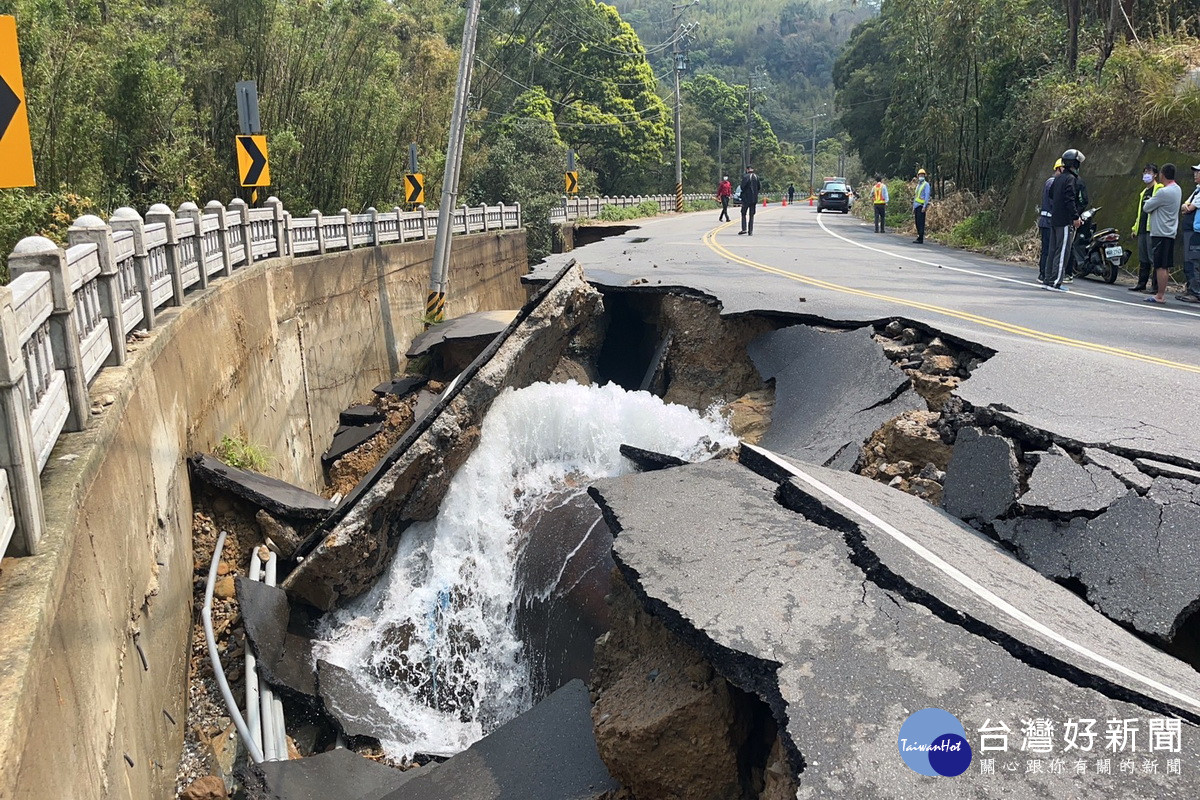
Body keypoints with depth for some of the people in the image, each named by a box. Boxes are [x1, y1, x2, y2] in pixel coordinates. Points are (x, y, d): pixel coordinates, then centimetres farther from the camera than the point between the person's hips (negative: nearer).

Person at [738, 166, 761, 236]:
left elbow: (742, 187, -13)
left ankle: (744, 229, -4)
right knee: (751, 215, 8)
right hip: (754, 199, 4)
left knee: (743, 214, 8)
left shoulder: (745, 177, -10)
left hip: (746, 198, -4)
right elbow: (758, 187, 7)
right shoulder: (756, 177, 4)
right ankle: (750, 231, 6)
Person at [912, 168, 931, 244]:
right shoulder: (918, 185, 22)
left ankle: (920, 239, -15)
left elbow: (927, 195, -11)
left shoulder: (926, 184, -4)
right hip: (916, 206, 8)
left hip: (921, 206, -8)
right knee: (917, 223, 8)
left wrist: (924, 206, -19)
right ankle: (919, 237, 12)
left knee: (920, 223, -12)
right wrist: (913, 207, 21)